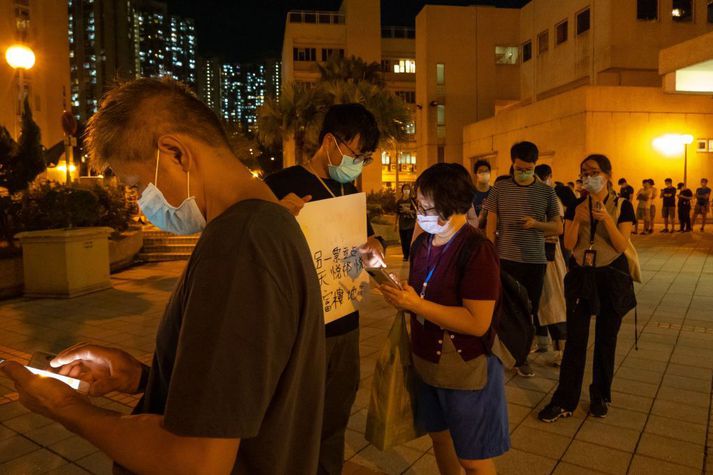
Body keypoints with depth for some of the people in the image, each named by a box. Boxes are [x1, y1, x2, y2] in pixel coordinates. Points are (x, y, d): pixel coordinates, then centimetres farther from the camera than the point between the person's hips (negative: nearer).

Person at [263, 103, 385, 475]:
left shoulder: (349, 190, 9)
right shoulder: (281, 185, -13)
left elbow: (367, 235, 19)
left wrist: (375, 249, -5)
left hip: (346, 324, 6)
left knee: (334, 422, 22)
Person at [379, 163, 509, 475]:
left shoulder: (477, 250, -22)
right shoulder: (423, 243, 1)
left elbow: (478, 322, -26)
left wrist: (416, 304, -28)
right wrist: (399, 296, -8)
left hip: (467, 370, -7)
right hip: (428, 364, 7)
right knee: (439, 436, 24)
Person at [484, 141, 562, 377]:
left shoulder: (546, 192, 3)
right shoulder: (500, 188, 1)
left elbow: (558, 228, 5)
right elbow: (491, 226, 1)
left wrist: (536, 224, -15)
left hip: (535, 261, 1)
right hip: (505, 259, -1)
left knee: (529, 310, 9)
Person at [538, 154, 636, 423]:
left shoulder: (622, 206, -4)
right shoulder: (576, 206, 2)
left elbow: (622, 246, -12)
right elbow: (569, 245, -4)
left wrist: (606, 218, -24)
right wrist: (577, 220, -19)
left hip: (612, 277, -1)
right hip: (581, 276, 1)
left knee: (606, 340, 9)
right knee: (575, 339, 1)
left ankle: (600, 396, 27)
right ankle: (565, 401, 8)